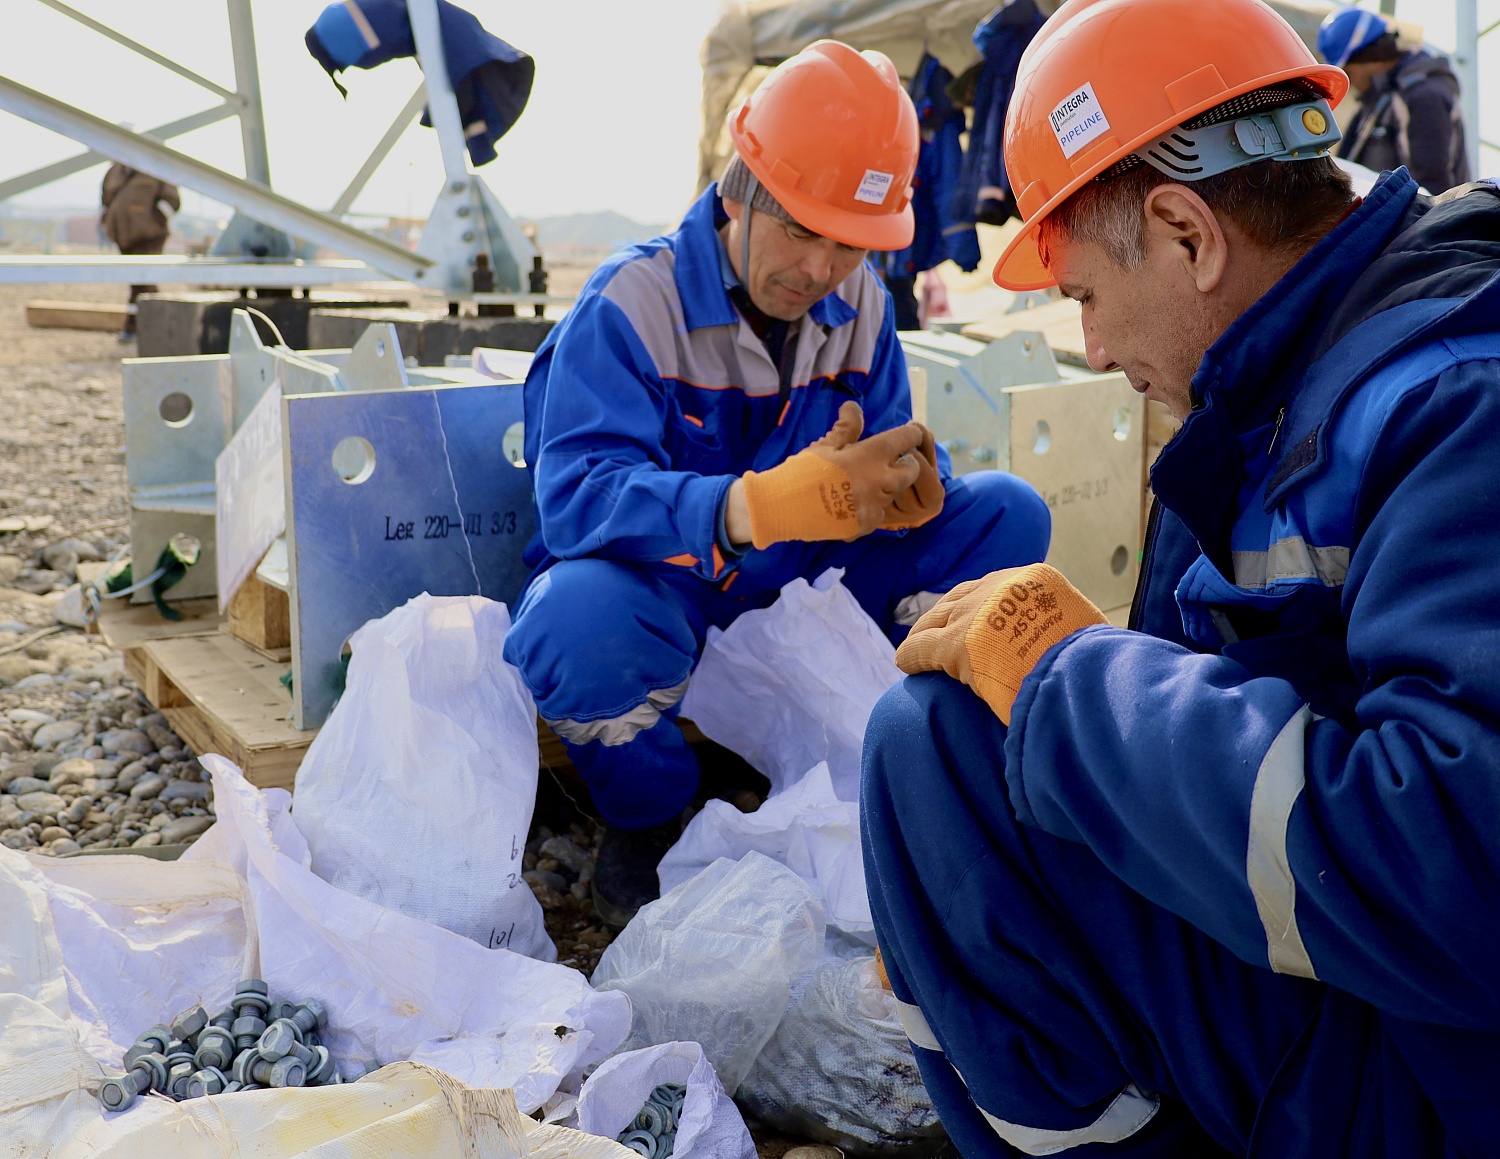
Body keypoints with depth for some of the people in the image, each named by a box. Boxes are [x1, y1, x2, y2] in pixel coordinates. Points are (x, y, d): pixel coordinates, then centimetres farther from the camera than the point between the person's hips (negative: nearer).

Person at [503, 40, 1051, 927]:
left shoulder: (860, 305, -1)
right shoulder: (633, 302, -19)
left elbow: (888, 456, -1)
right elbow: (575, 495, -32)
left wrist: (911, 490, -29)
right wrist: (766, 505, -48)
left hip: (801, 587, 5)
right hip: (660, 589, -5)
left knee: (1007, 515, -9)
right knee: (579, 624, -42)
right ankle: (648, 815, -6)